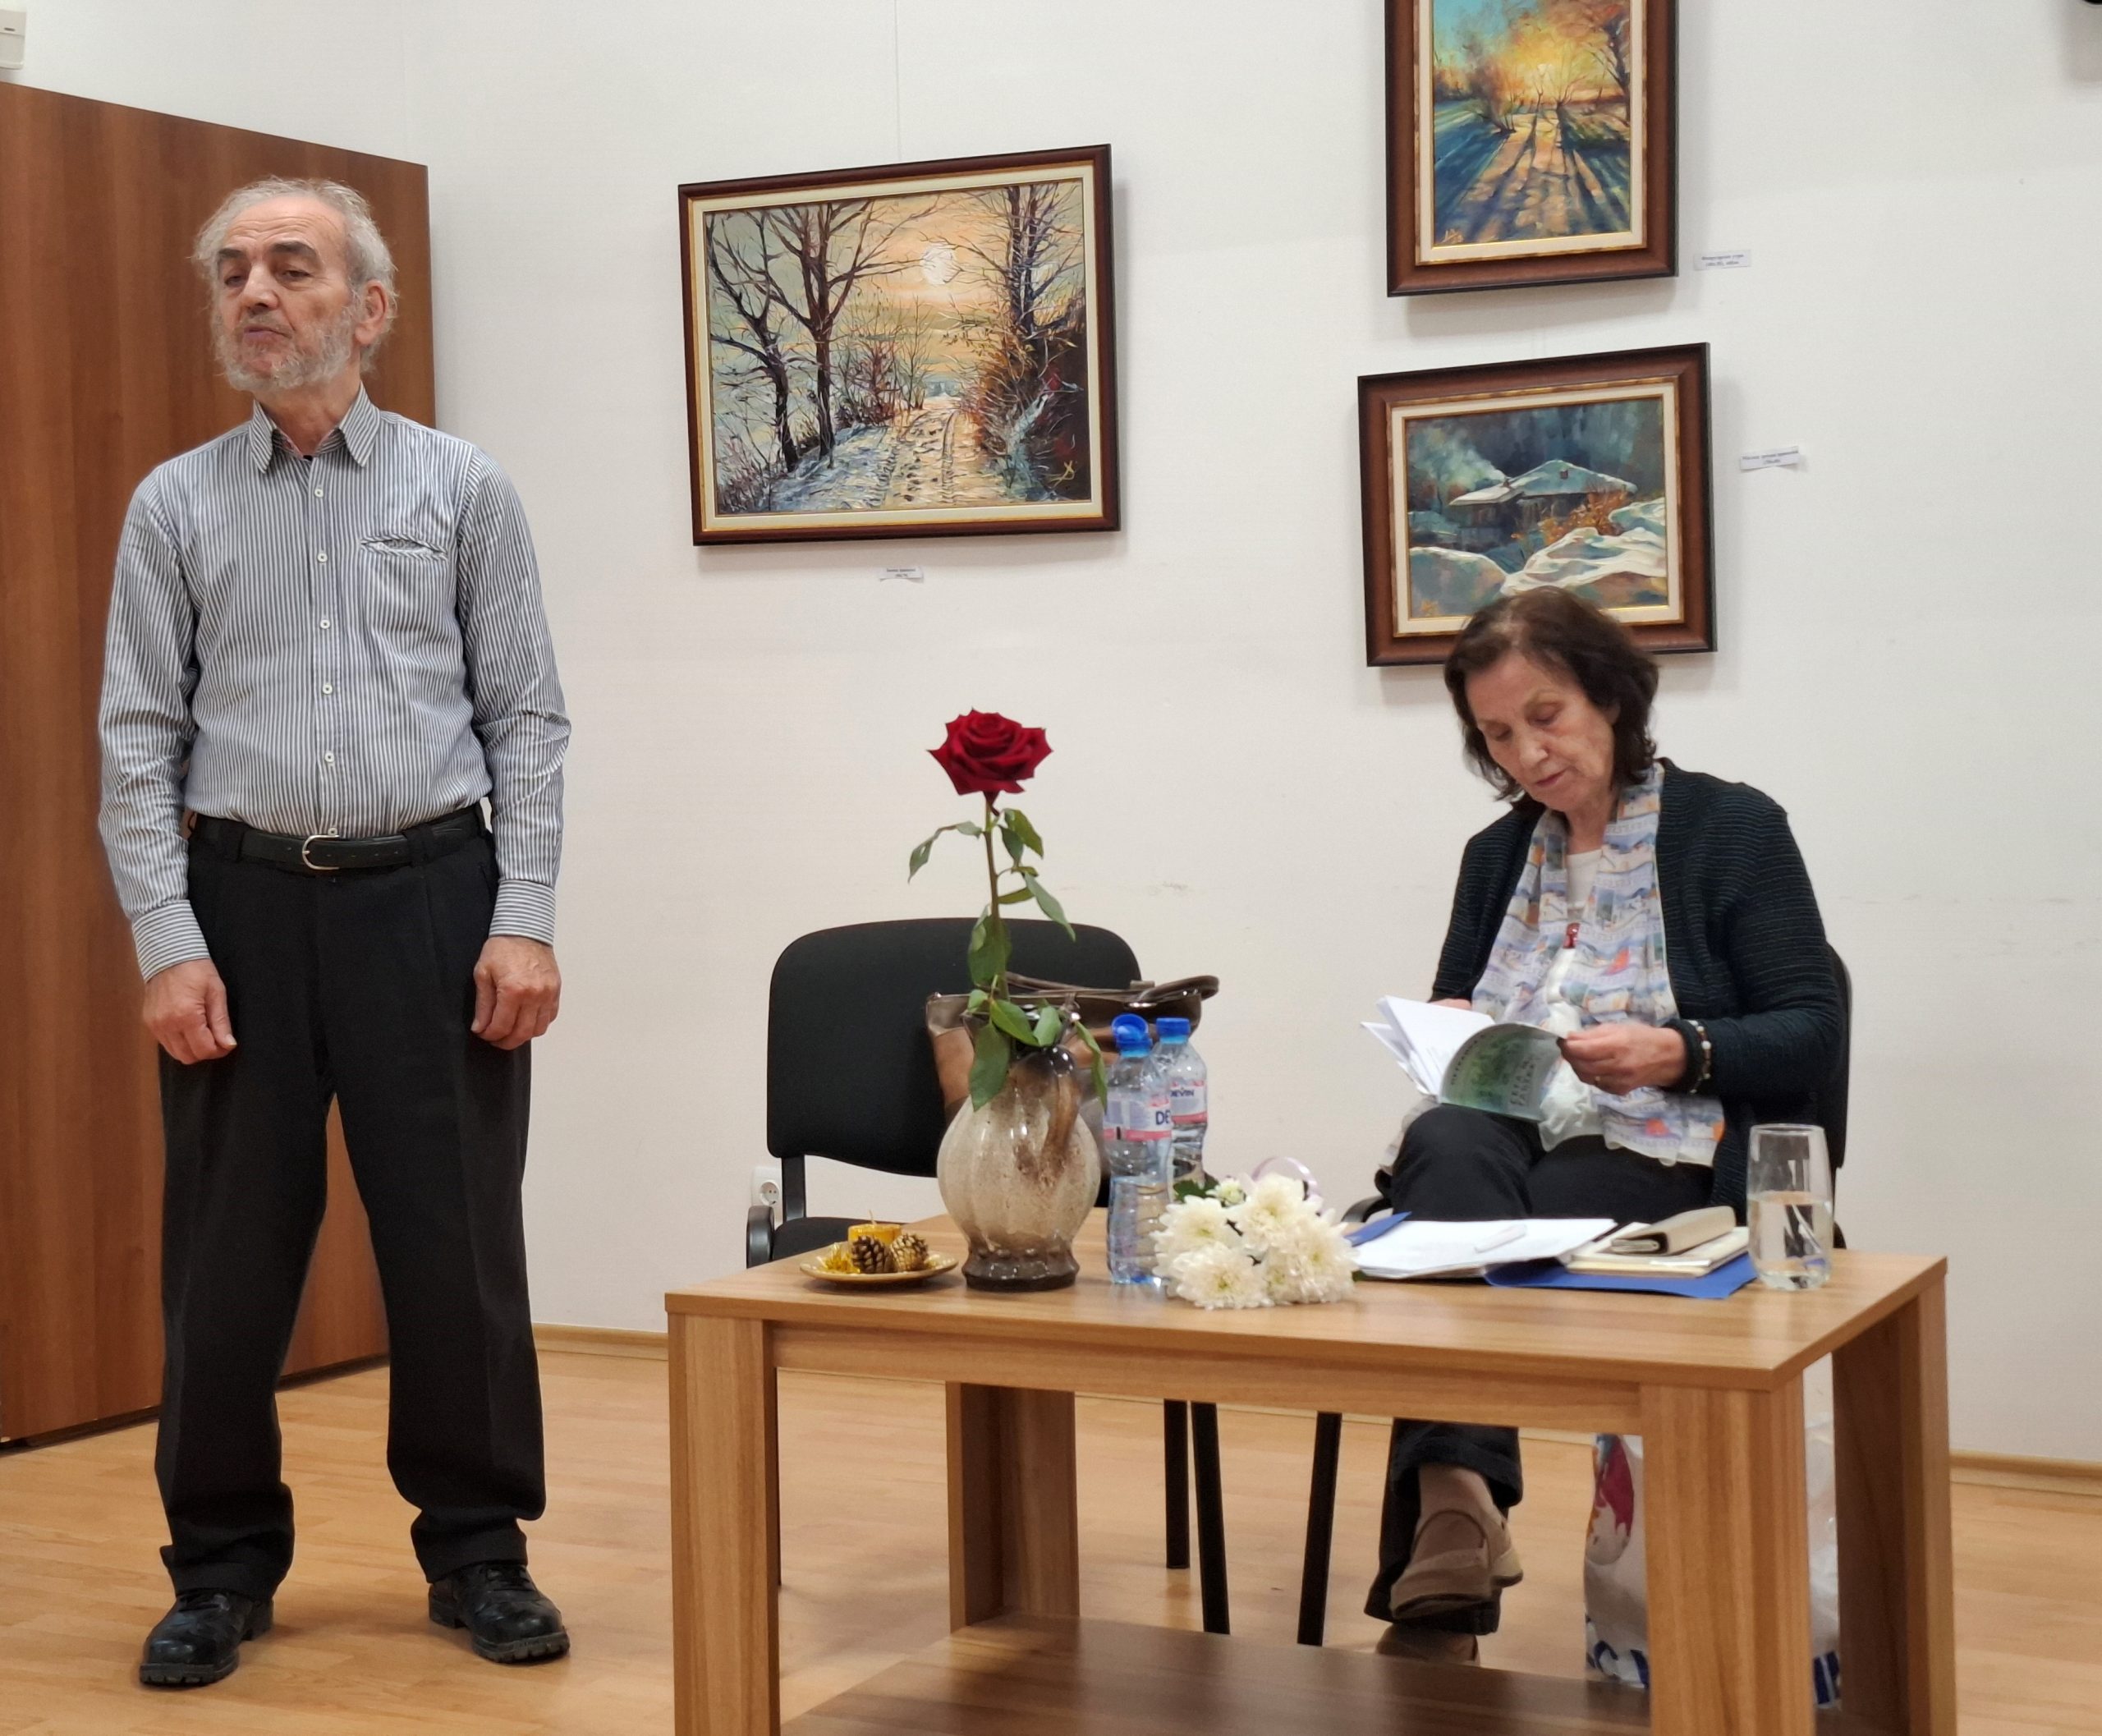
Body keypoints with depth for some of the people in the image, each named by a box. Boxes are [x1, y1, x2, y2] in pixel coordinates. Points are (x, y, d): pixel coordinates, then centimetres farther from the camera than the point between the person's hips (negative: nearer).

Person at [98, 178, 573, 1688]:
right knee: (229, 1250, 5)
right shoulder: (176, 507, 7)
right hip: (245, 897, 1)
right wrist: (169, 943, -7)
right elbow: (139, 740, 3)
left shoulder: (464, 490, 5)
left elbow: (528, 718, 2)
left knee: (457, 1239, 3)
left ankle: (479, 1550, 17)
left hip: (430, 893, -1)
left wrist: (526, 921, -7)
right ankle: (224, 1564, 18)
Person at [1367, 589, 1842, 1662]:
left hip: (1663, 1162, -4)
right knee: (1443, 1142, -34)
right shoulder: (1496, 856, 22)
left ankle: (1446, 1527, -39)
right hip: (1507, 1141, 4)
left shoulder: (1733, 830, 6)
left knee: (1456, 1220, -33)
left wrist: (1680, 1054, -17)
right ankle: (1458, 1512, -51)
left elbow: (1811, 1033, 0)